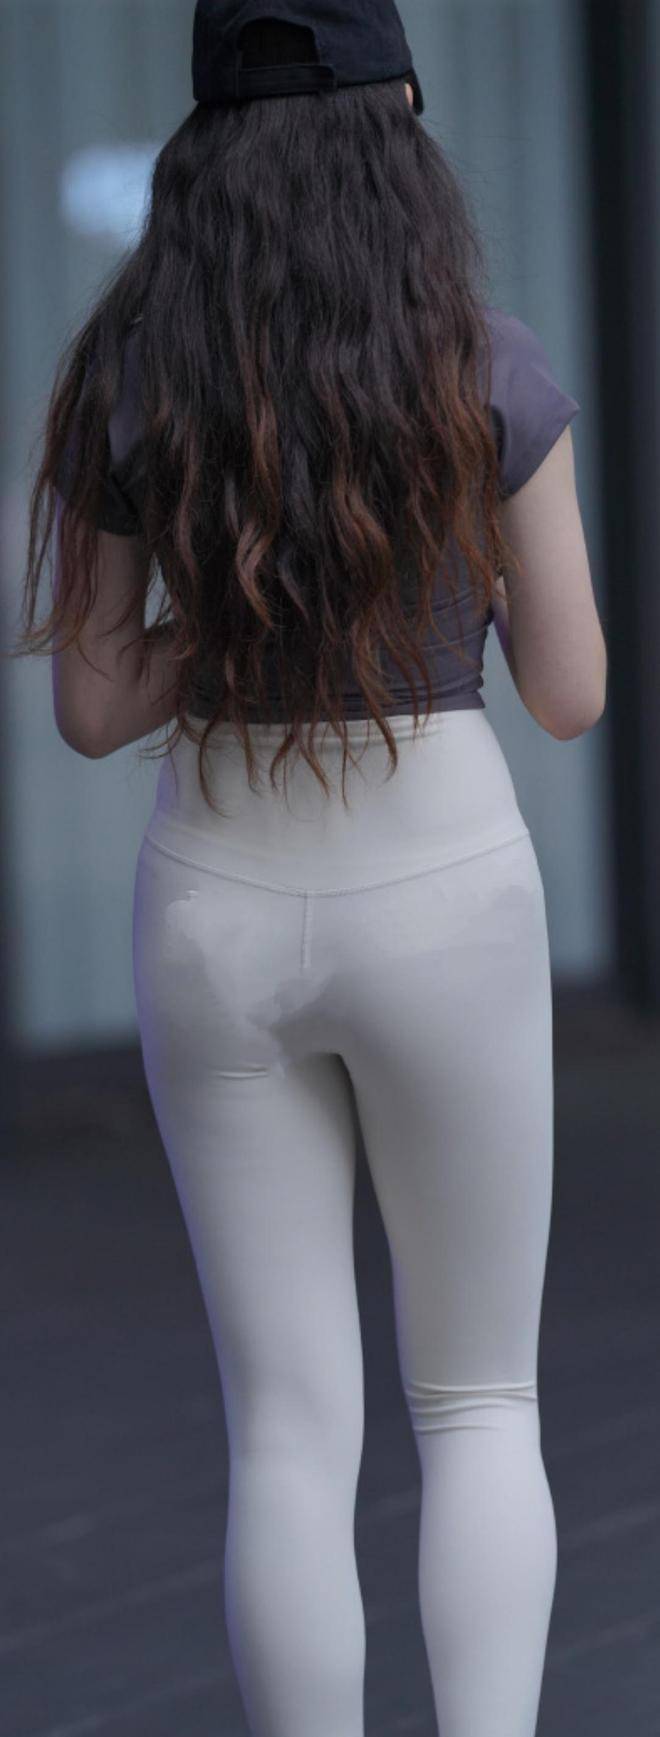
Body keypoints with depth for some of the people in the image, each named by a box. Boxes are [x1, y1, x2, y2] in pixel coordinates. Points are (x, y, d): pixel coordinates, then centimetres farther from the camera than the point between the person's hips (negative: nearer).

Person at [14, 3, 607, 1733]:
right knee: (479, 1406, 13)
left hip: (215, 922, 2)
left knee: (291, 1434, 8)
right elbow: (570, 690, -4)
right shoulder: (490, 365, -9)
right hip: (443, 911, -2)